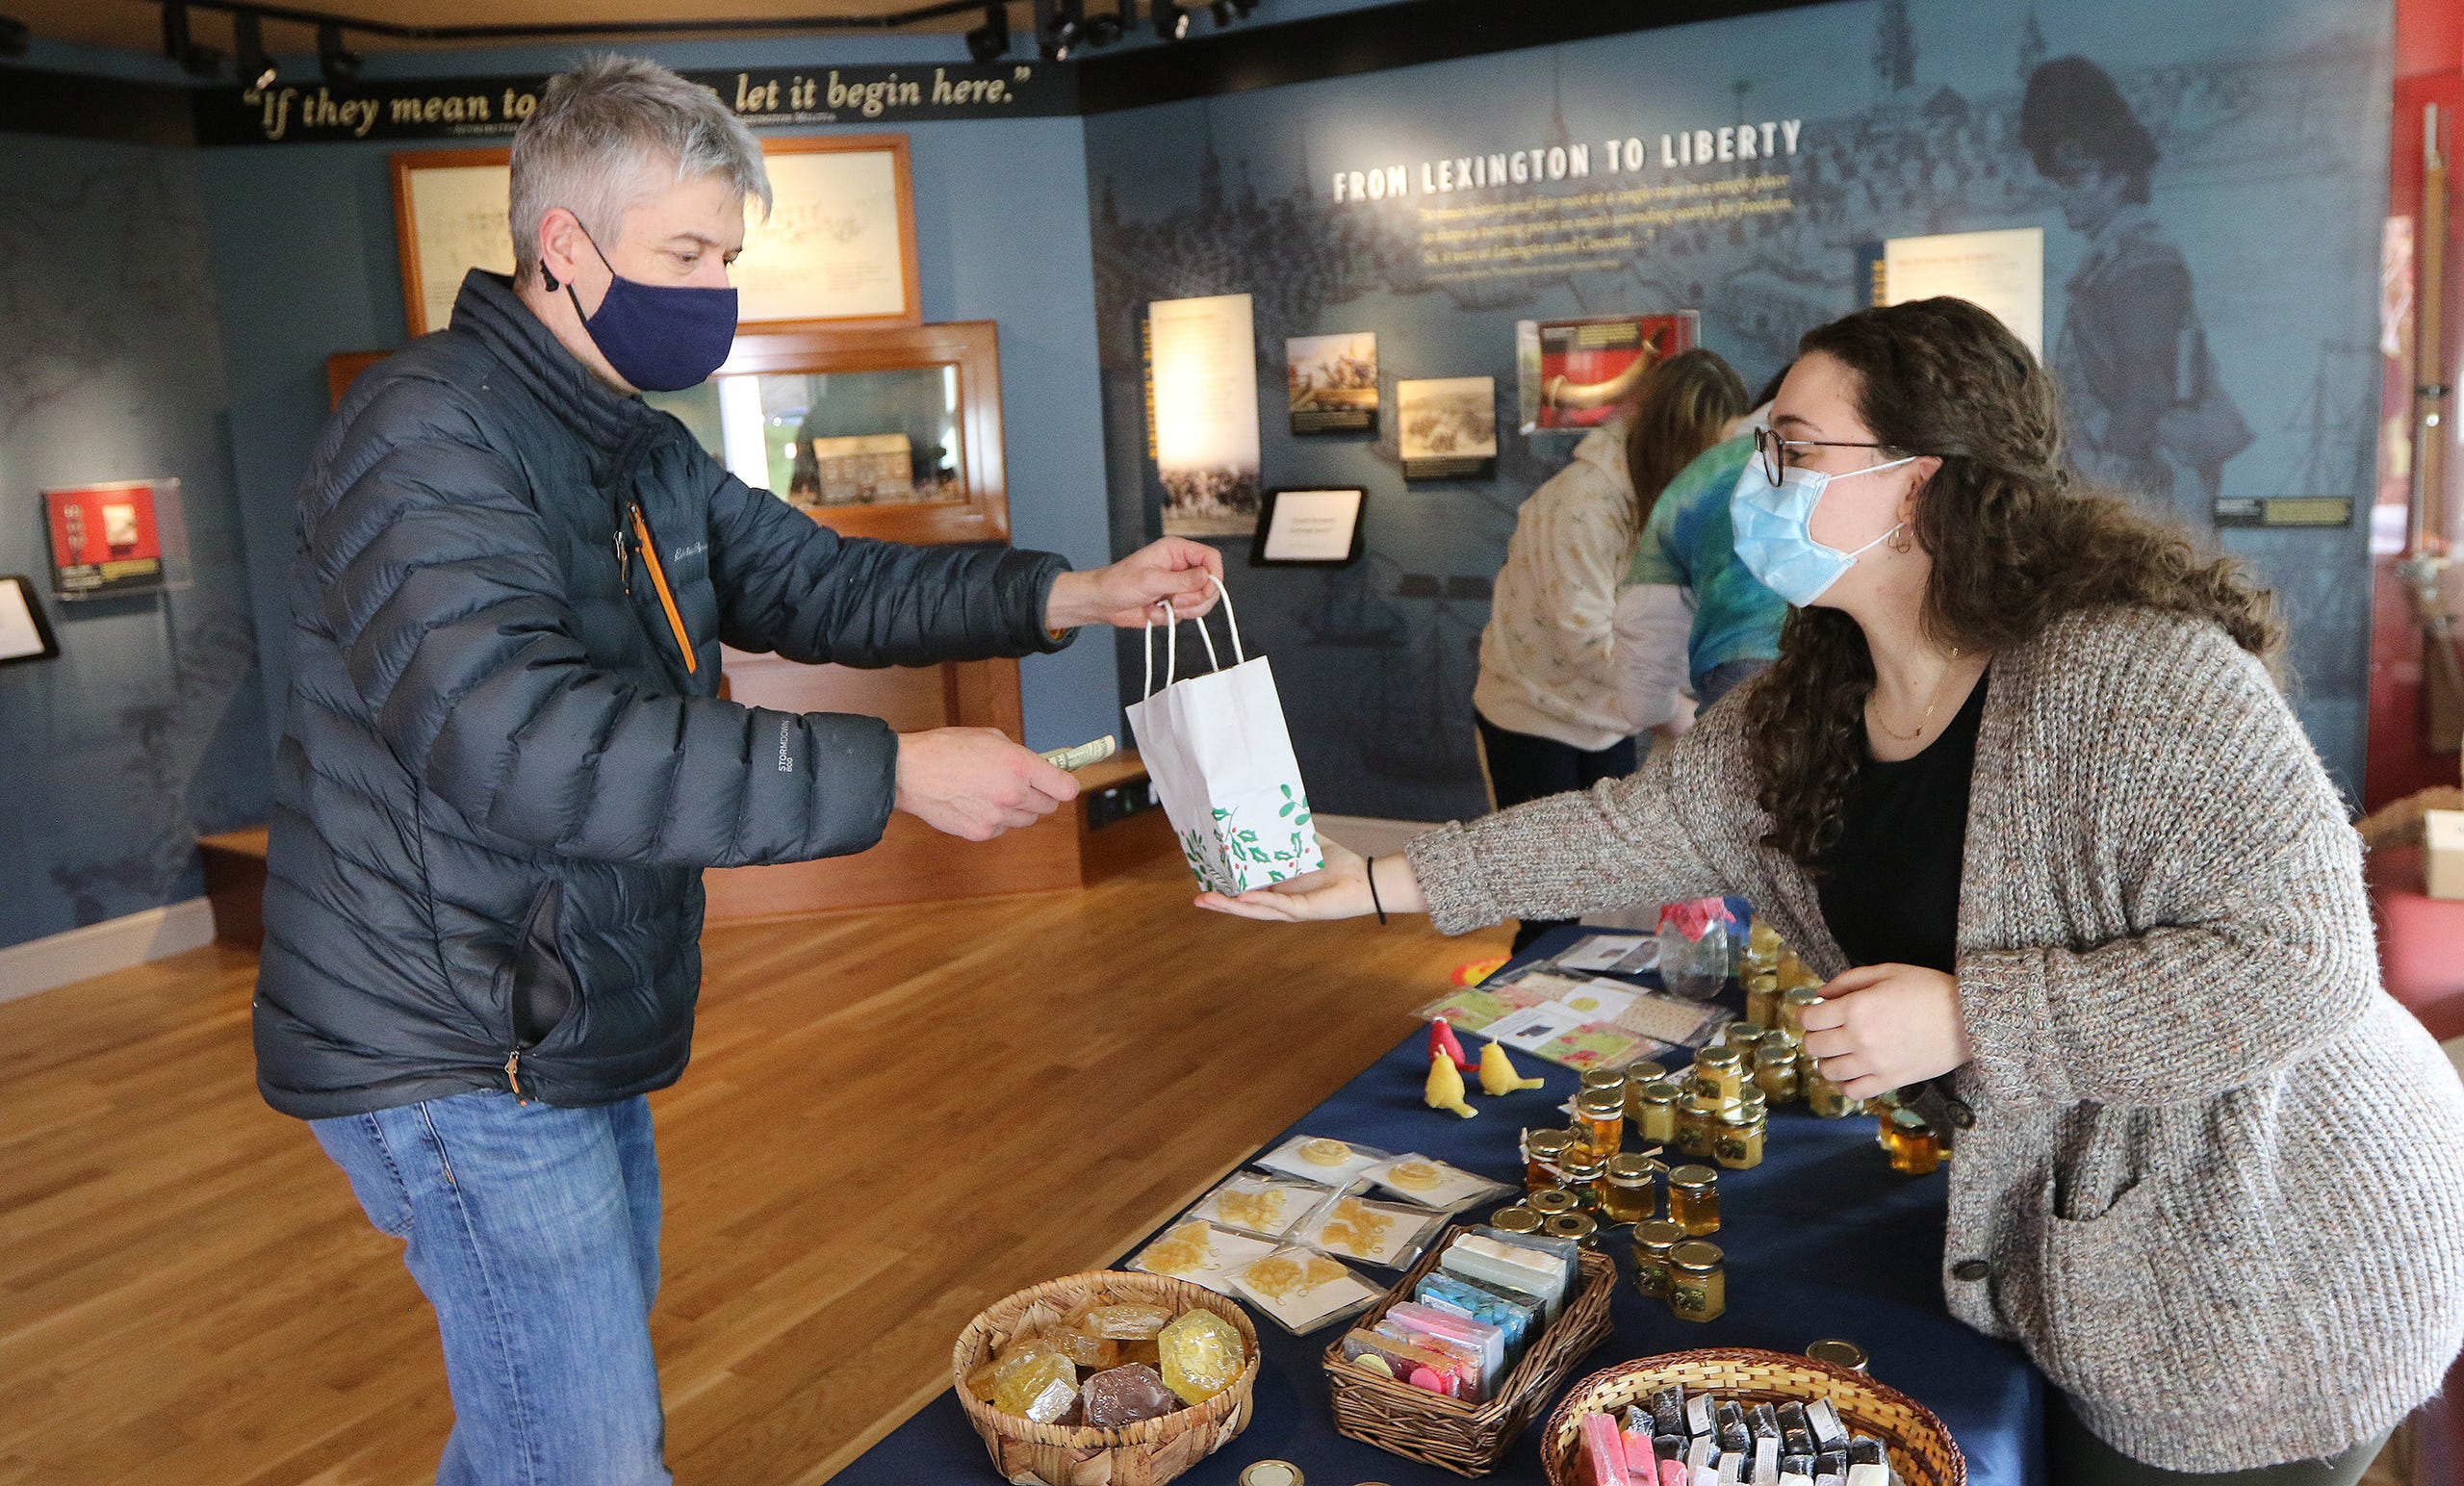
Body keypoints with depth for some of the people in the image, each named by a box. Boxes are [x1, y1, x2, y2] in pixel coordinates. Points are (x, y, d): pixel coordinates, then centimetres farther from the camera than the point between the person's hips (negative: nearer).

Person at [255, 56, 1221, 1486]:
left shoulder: (648, 457, 11)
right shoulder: (424, 435, -21)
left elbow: (826, 586, 12)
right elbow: (525, 745, -33)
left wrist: (1074, 595, -2)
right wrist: (896, 772, -35)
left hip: (573, 1030, 9)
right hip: (458, 1050, -9)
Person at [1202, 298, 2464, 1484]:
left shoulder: (2138, 671, -28)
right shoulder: (1805, 713, -3)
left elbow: (2298, 954, -29)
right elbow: (1639, 824, 2)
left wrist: (1966, 1019, -29)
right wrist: (1384, 882, 0)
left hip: (2270, 1267, -6)